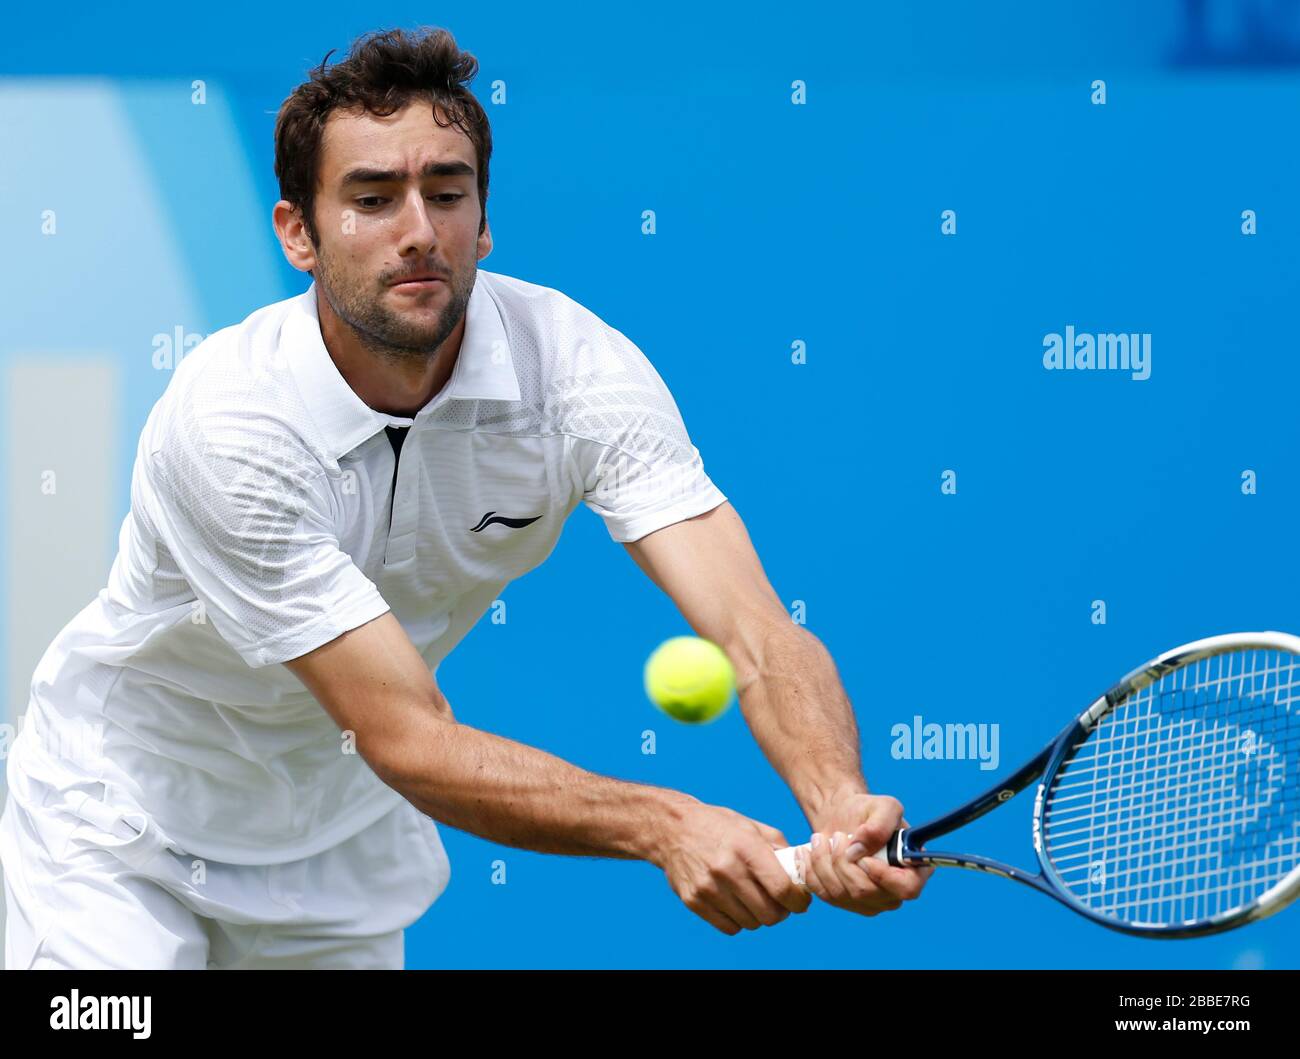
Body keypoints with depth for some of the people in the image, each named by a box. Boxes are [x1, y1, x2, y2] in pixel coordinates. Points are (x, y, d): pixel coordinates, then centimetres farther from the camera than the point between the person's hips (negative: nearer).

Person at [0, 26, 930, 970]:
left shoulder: (578, 368, -21)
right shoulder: (229, 423, -33)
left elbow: (754, 631, -30)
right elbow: (411, 743, -36)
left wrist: (841, 809, -52)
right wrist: (667, 827, -50)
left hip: (346, 838, 5)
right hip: (124, 830, -4)